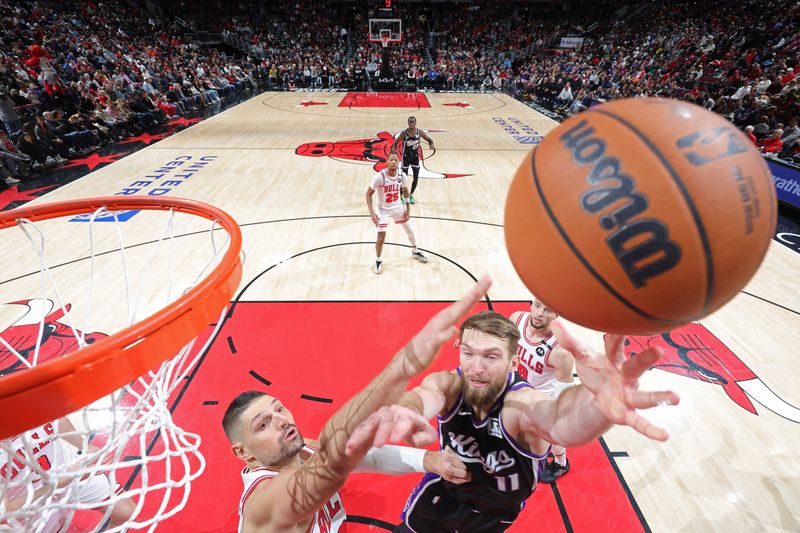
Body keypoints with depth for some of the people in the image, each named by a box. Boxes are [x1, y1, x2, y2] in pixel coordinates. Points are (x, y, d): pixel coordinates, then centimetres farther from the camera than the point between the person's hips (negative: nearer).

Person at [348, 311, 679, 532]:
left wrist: (593, 404, -84)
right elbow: (425, 396, -50)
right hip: (446, 485, 2)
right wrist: (405, 410, -75)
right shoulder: (449, 384, -28)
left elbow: (557, 420, -60)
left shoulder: (523, 401, -37)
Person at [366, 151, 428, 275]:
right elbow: (369, 194, -17)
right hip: (383, 209, -4)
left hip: (398, 207, 4)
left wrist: (408, 209, 2)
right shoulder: (379, 176, -26)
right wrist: (372, 213, -25)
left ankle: (415, 252, 41)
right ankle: (378, 261, 16)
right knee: (381, 238, -10)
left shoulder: (402, 176, -14)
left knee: (410, 231, 14)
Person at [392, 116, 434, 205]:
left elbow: (429, 139, 2)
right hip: (406, 157, -3)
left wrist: (431, 143, -22)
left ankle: (411, 195, 24)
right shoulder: (404, 133, -17)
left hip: (415, 156, 3)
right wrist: (394, 152, -26)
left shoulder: (420, 132, -10)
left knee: (416, 178, 2)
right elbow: (395, 143, -8)